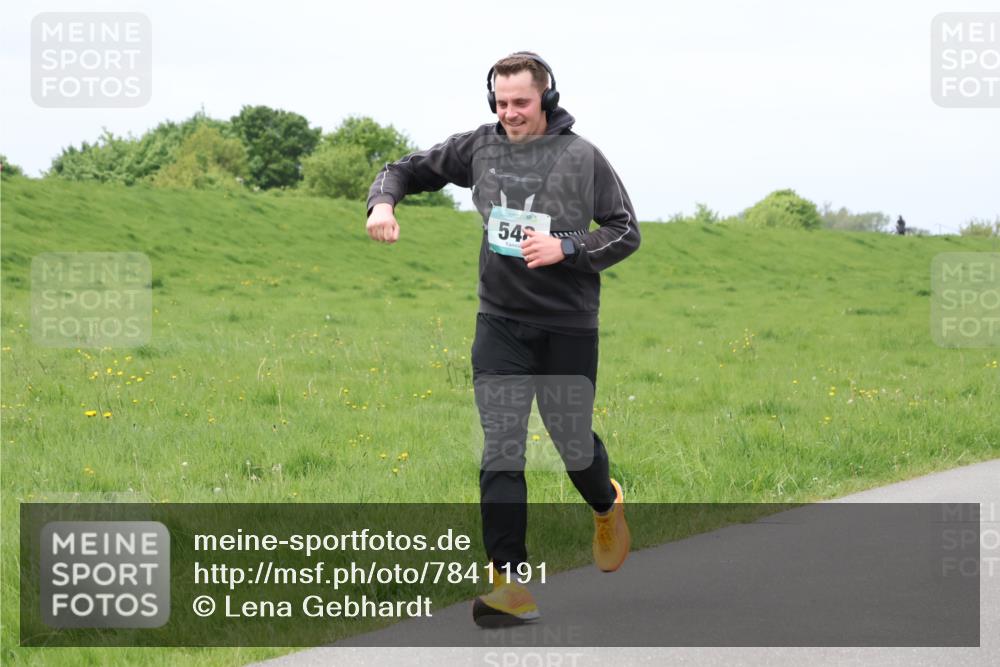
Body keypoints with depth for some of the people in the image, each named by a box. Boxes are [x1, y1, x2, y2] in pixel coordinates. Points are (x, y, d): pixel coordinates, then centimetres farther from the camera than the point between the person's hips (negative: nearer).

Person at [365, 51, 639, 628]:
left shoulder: (582, 157, -5)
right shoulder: (479, 147, 2)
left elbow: (626, 232, -2)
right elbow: (410, 169, 14)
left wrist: (566, 248, -18)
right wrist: (383, 201, -9)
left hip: (569, 324, -2)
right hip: (500, 322, 2)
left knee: (573, 444, 8)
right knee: (501, 454, -7)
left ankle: (607, 506, 45)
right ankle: (512, 585, -8)